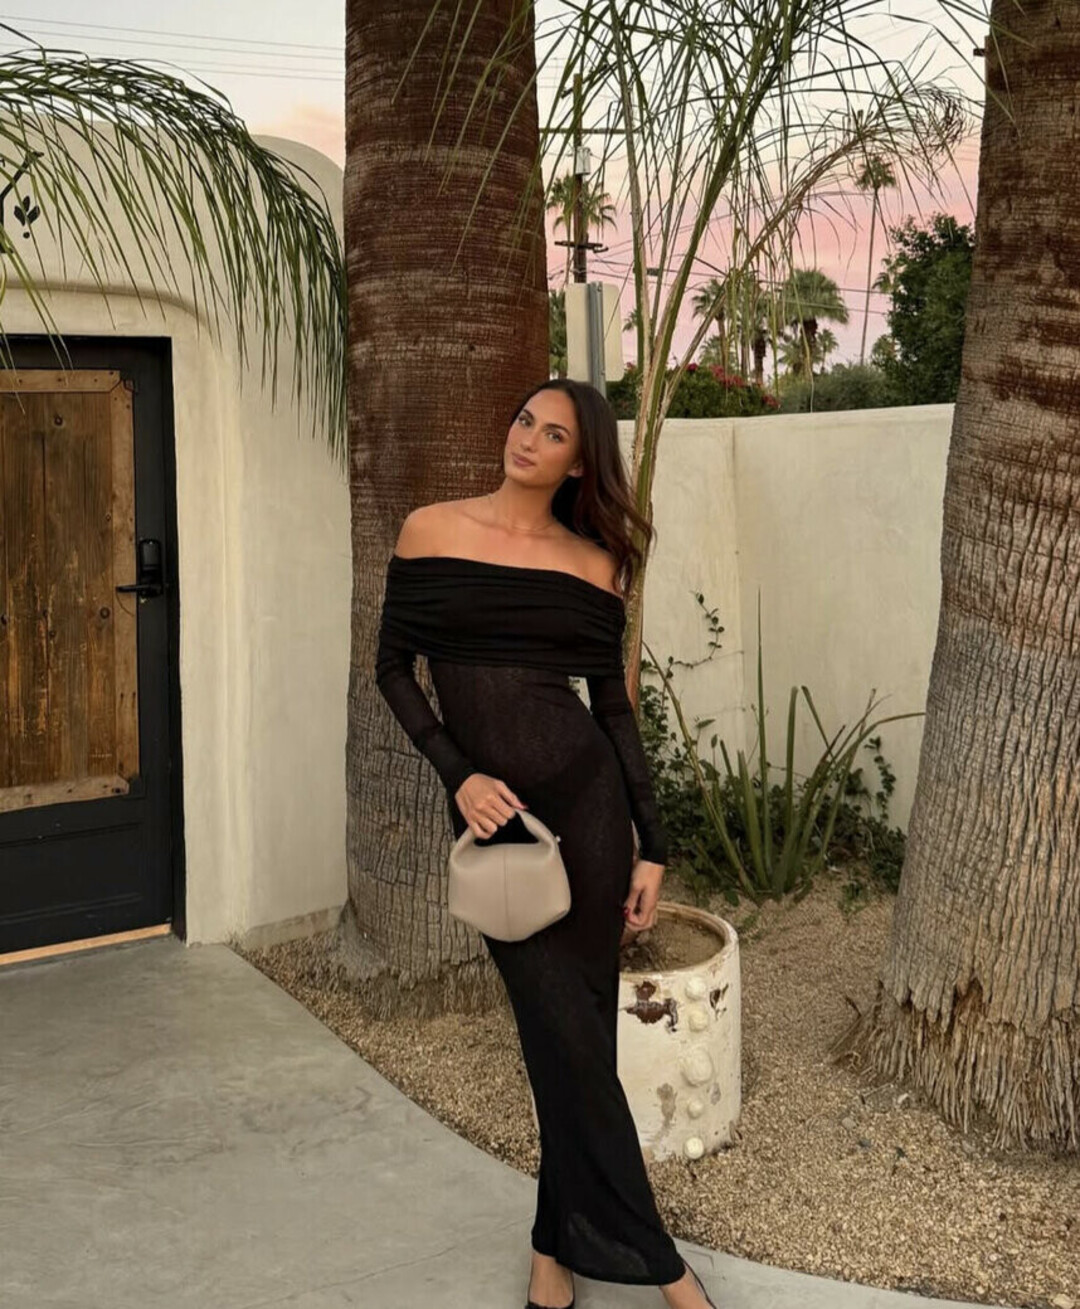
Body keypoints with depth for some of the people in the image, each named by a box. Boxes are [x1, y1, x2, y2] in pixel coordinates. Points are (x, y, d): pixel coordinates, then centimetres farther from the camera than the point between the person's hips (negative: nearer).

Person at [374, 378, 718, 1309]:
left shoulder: (593, 563, 4)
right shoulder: (431, 531, 1)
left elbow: (614, 705, 6)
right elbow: (394, 667, 4)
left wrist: (653, 846, 3)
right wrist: (458, 774, -9)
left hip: (586, 797, 1)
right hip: (492, 807, -1)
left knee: (579, 1030, 6)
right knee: (567, 1032, 0)